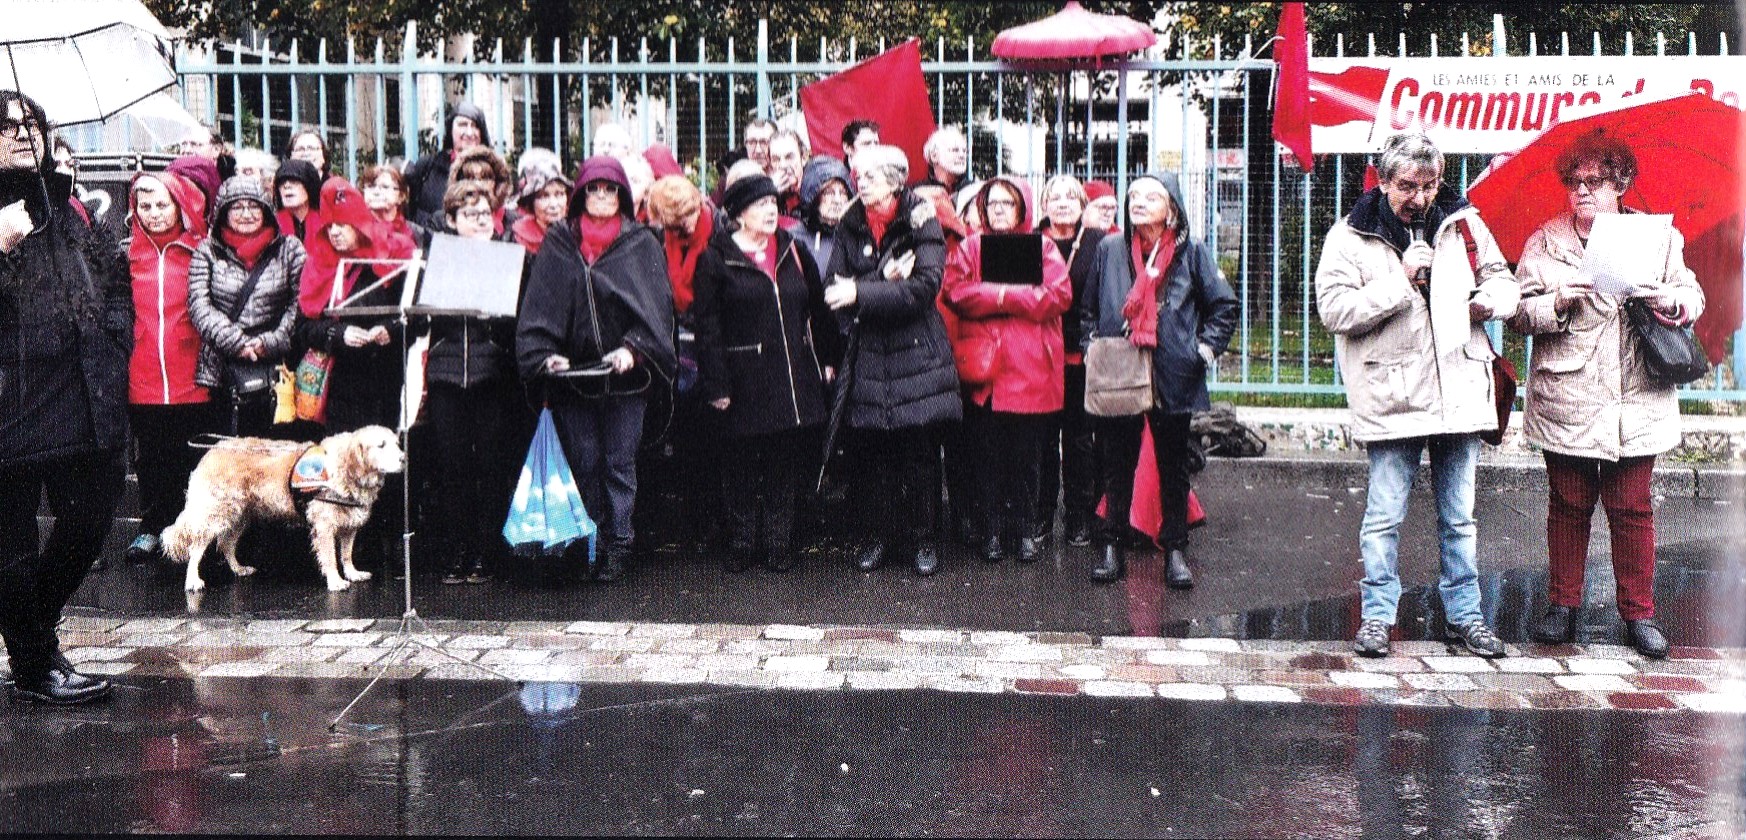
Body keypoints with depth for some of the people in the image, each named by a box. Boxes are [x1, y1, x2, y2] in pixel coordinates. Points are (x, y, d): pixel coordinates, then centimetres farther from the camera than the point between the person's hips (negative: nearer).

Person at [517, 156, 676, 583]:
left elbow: (655, 303, -3)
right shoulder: (558, 243, 9)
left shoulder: (642, 244, 5)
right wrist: (545, 353, -12)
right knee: (583, 464, 5)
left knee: (619, 464, 2)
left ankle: (617, 548, 9)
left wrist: (633, 347, -17)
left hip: (624, 375, -1)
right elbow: (540, 305, 2)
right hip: (571, 373, 1)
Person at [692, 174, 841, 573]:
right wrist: (715, 385, -10)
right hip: (745, 379, -4)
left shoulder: (793, 252, 11)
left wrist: (827, 358, 15)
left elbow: (818, 309, 17)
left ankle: (778, 543, 17)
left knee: (786, 463, 7)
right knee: (742, 463, 3)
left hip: (793, 375, 4)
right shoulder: (716, 259, -3)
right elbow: (707, 327, -6)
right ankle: (741, 545, 15)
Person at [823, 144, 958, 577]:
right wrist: (885, 280, -17)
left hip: (917, 353, -3)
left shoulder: (921, 223, -3)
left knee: (921, 448, 1)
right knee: (870, 448, 3)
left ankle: (923, 537, 13)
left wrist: (861, 293, -19)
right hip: (868, 357, 3)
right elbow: (835, 289, -1)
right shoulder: (849, 228, 8)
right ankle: (878, 534, 16)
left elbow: (926, 286, -16)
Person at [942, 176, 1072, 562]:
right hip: (983, 370, 1)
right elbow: (955, 293, -6)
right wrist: (1012, 297, -14)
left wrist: (1001, 295, -11)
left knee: (1027, 455, 4)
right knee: (987, 455, 3)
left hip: (1030, 370, -1)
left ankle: (1026, 531, 14)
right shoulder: (969, 248, 11)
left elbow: (1059, 295, -7)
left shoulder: (1042, 247, 9)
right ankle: (992, 531, 12)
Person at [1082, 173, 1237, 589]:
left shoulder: (1192, 252, 1)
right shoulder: (1110, 249, 6)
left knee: (1173, 467, 7)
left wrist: (1204, 349, -1)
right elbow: (1088, 309, 17)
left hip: (1173, 379, -1)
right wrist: (1092, 348, 6)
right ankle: (1113, 547, 16)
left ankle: (1176, 550, 15)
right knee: (1117, 465, 7)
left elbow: (1224, 306, 8)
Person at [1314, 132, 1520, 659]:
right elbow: (1334, 309, -12)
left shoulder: (1463, 224, 9)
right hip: (1391, 396, -4)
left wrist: (1489, 299, -5)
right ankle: (1376, 615, 14)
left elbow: (1506, 283, 18)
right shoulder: (1351, 236, -2)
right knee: (1384, 516, 1)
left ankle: (1465, 615, 24)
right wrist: (1401, 282, -16)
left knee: (1459, 516, 13)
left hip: (1459, 392, 4)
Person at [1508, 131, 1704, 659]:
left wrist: (1667, 300, -10)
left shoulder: (1659, 237, 7)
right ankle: (1563, 607, 19)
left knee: (1632, 510, 4)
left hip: (1636, 404, 1)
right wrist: (1556, 303, -18)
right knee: (1567, 507, 7)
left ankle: (1639, 615, 16)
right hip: (1566, 403, 0)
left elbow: (1693, 298, 12)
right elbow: (1519, 312, 1)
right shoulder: (1545, 241, 4)